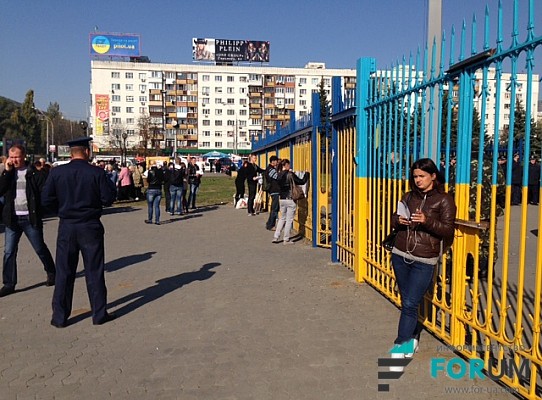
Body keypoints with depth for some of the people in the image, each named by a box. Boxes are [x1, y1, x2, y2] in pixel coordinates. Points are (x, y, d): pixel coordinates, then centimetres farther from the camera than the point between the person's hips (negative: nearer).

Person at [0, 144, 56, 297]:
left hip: (31, 218, -3)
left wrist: (39, 212, -14)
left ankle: (51, 273, 30)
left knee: (40, 248, 9)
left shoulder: (34, 174, -4)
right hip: (12, 218, 3)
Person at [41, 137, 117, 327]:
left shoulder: (56, 172, -3)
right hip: (90, 227, -2)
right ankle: (99, 314, 15)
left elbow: (47, 200, -3)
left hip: (66, 227, 2)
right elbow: (108, 199, -9)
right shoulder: (97, 172, -9)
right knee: (94, 272, 8)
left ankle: (60, 317, 18)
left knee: (64, 273, 10)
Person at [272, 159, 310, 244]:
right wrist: (307, 174, 7)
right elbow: (301, 182, -9)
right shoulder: (290, 174, -14)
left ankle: (276, 237, 16)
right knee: (289, 220, 4)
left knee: (282, 218, 18)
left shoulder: (279, 175, 3)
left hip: (282, 199, 6)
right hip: (290, 200, -6)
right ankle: (286, 239, 9)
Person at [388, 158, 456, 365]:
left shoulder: (444, 200, -3)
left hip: (423, 261, -5)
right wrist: (399, 220, -8)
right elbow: (394, 220, 15)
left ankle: (399, 349, 1)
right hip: (400, 255, 5)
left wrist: (427, 221, -23)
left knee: (410, 304, -6)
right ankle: (412, 338, 31)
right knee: (406, 301, 13)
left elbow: (448, 230, -8)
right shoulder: (409, 196, 10)